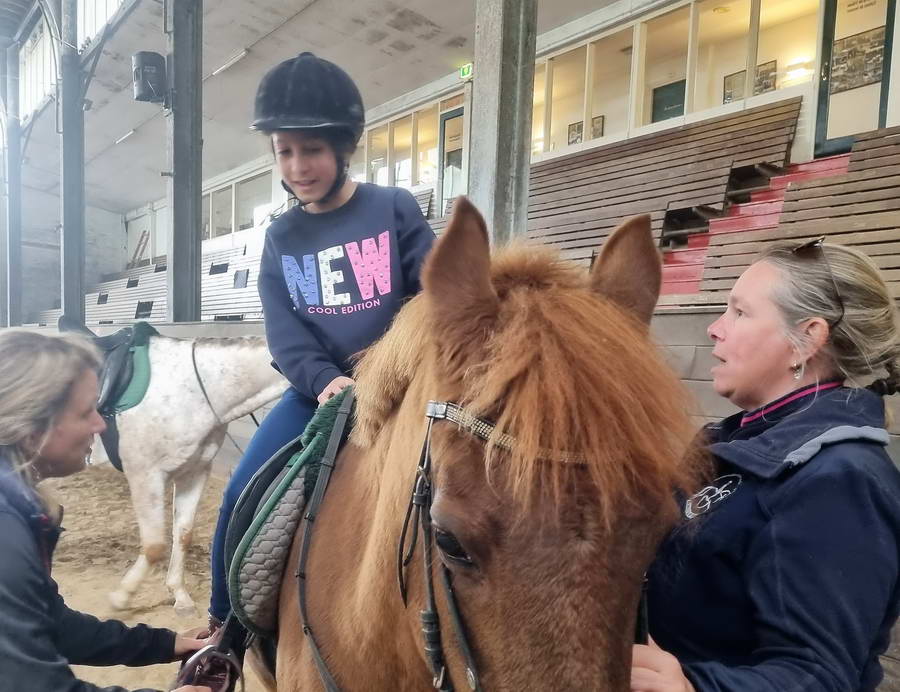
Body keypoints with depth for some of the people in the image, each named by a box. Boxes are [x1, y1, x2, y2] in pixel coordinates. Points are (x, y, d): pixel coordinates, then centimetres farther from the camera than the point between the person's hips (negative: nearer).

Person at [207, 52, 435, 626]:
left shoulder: (395, 209, -3)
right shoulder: (282, 237, 5)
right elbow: (284, 331, -2)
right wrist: (326, 380, -21)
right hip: (319, 390, 3)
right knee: (242, 498, -5)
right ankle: (224, 623, 19)